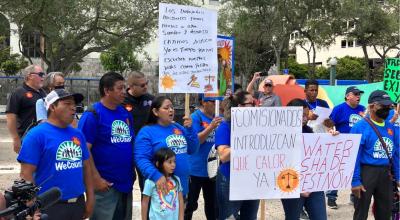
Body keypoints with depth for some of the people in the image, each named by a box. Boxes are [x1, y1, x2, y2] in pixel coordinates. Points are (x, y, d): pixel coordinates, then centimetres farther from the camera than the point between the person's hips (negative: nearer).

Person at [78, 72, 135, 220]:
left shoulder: (126, 113, 9)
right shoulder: (92, 115, -12)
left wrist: (132, 172, 11)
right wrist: (96, 179, -18)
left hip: (126, 183, 7)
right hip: (105, 184, -7)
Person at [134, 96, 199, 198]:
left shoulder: (178, 128, 12)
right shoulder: (147, 132, -9)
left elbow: (192, 150, 10)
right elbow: (141, 159, -19)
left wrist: (190, 129, -3)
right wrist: (156, 176, -34)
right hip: (161, 187, -6)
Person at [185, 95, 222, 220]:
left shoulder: (218, 118, 5)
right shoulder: (196, 117, -12)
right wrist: (211, 127, -27)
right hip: (196, 169, -6)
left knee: (212, 202, 18)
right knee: (190, 203, 2)